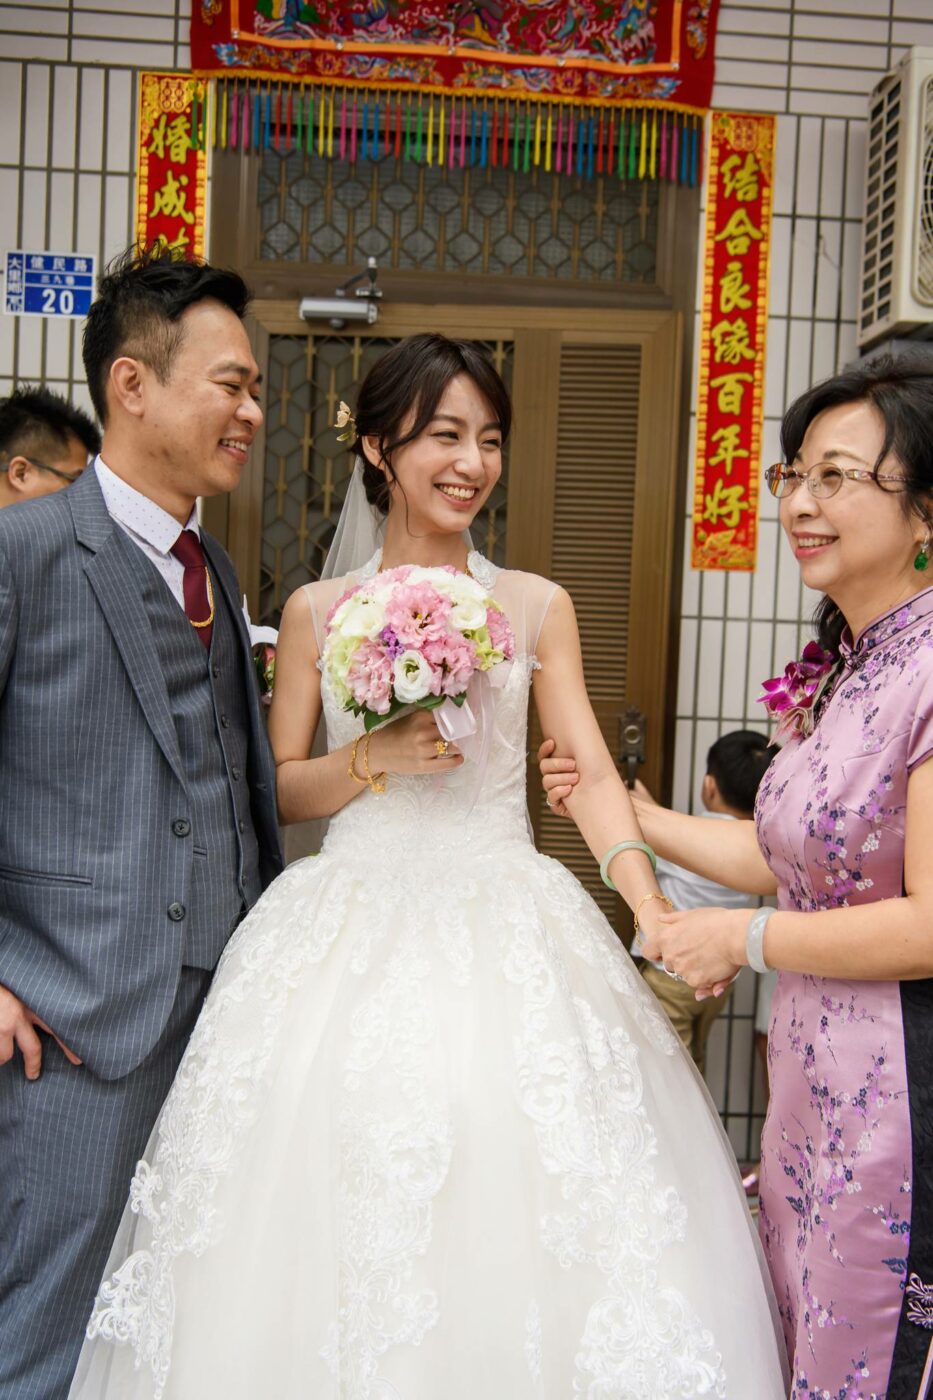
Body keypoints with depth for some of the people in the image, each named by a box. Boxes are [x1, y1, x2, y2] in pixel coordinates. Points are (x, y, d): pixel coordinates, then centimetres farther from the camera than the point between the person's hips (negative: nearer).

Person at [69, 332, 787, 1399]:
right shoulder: (317, 611, 6)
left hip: (504, 931, 0)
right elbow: (279, 791, 7)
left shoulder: (537, 607, 6)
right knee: (343, 1214, 2)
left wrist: (655, 912, -16)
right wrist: (375, 759, -12)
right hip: (351, 937, 0)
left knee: (518, 1209, 0)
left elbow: (590, 773, -2)